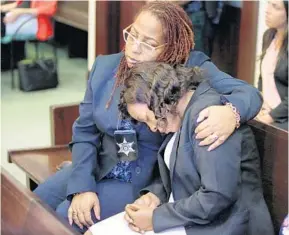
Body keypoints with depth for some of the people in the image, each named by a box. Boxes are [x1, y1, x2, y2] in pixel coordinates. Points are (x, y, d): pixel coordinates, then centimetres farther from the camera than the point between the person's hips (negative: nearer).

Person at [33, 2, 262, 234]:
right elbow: (85, 131, -2)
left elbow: (249, 93, -23)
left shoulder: (191, 69, -19)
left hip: (147, 181, -5)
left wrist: (231, 112, -48)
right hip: (99, 167, 5)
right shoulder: (105, 66, -6)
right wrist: (82, 187, -15)